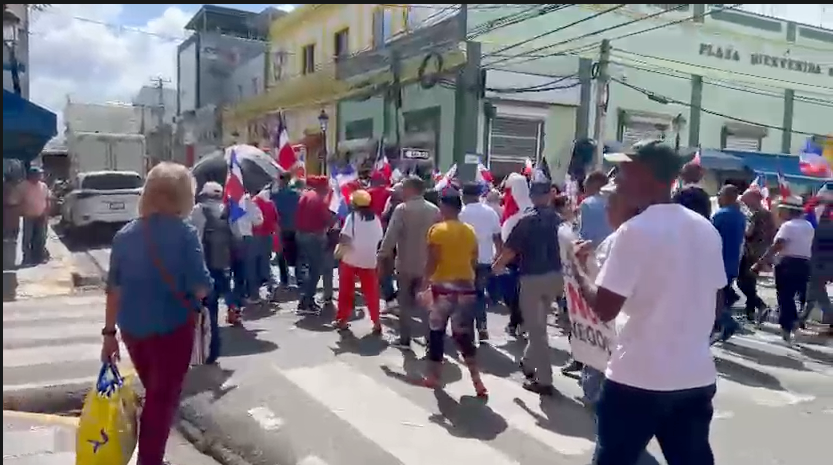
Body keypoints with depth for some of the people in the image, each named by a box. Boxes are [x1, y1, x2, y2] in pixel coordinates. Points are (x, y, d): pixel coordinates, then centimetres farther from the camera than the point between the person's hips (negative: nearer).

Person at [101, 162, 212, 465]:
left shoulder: (125, 235, 1)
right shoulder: (184, 233, -14)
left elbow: (114, 288, 3)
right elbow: (201, 287, -18)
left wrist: (109, 332, 9)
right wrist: (199, 288, 4)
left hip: (132, 327, 6)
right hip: (171, 327, -6)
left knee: (153, 393, 25)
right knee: (164, 397, 10)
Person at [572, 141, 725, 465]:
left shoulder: (636, 231, -16)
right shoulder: (706, 229, 6)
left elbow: (605, 308, -16)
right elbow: (717, 303, 13)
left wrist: (579, 273, 1)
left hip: (639, 378, -6)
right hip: (697, 376, 7)